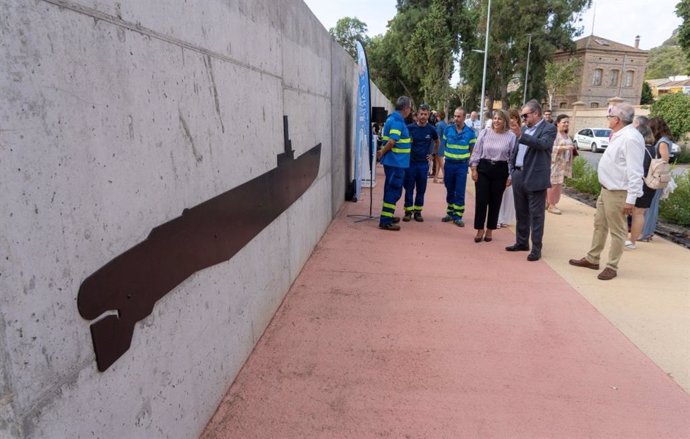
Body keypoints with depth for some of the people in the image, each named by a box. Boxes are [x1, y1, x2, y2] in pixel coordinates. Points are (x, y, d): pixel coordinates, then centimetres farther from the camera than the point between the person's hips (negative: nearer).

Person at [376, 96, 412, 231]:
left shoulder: (392, 118, 14)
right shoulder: (398, 121, -17)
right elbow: (392, 141, -25)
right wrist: (382, 152, -12)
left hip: (392, 161, 10)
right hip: (396, 162, -10)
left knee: (391, 189, 18)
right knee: (394, 191, -5)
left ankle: (388, 215, 30)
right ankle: (385, 221, -2)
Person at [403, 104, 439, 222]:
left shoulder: (431, 129, 1)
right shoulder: (410, 128, -6)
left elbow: (437, 142, 18)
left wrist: (432, 154, 11)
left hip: (423, 164, 2)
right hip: (410, 162, -2)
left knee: (421, 189, 7)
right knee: (409, 188, 3)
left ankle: (418, 211, 17)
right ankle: (408, 211, 12)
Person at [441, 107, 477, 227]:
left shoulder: (470, 132, -4)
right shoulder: (448, 129, 1)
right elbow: (442, 146, 7)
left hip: (462, 165, -2)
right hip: (449, 164, 2)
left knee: (460, 193, -1)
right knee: (449, 191, 11)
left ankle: (458, 216, 6)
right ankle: (450, 213, 23)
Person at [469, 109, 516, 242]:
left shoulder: (511, 136, -1)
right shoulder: (485, 133, 2)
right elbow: (477, 152, 4)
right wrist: (474, 169, -1)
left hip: (500, 171, 0)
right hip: (483, 168, 0)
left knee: (495, 201, 7)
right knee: (481, 200, -2)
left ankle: (490, 230, 21)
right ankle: (480, 229, 11)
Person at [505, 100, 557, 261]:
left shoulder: (549, 129, -5)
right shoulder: (524, 129, 15)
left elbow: (543, 144, -25)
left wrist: (521, 136, -31)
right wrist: (512, 172, 14)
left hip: (535, 178, -7)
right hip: (519, 176, 7)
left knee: (536, 214, -2)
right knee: (521, 213, 15)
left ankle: (536, 248, 5)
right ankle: (521, 242, 27)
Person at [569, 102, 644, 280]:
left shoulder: (630, 138, -20)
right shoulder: (619, 136, 12)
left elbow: (635, 172, -24)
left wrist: (631, 199, -26)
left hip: (617, 193, -10)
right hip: (606, 190, 10)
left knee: (617, 231, 2)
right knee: (599, 225, 17)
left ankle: (612, 267, 12)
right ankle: (592, 259, 29)